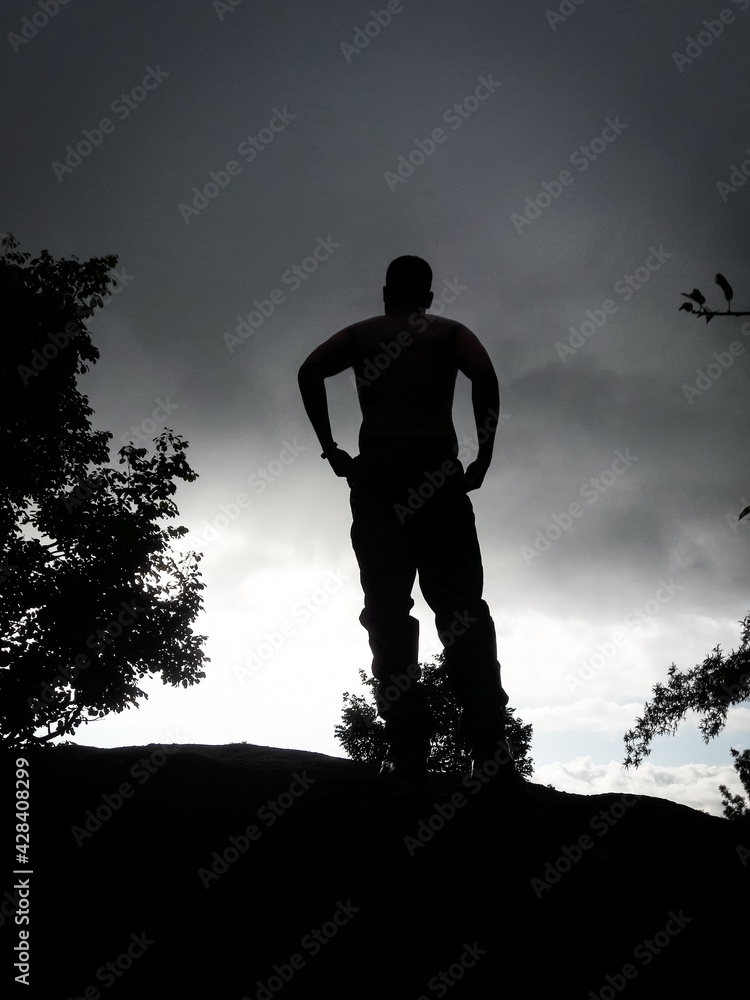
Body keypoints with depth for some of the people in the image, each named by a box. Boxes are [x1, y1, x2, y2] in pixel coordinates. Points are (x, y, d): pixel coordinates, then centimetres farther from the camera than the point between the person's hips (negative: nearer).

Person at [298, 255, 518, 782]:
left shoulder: (362, 333, 20)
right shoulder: (450, 331, 18)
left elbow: (310, 372, 1)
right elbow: (485, 375, -5)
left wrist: (330, 448, 1)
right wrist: (484, 456, -3)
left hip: (377, 471, 1)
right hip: (437, 469, 0)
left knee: (388, 606, -3)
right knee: (460, 602, -3)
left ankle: (409, 751, -11)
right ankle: (490, 743, -15)